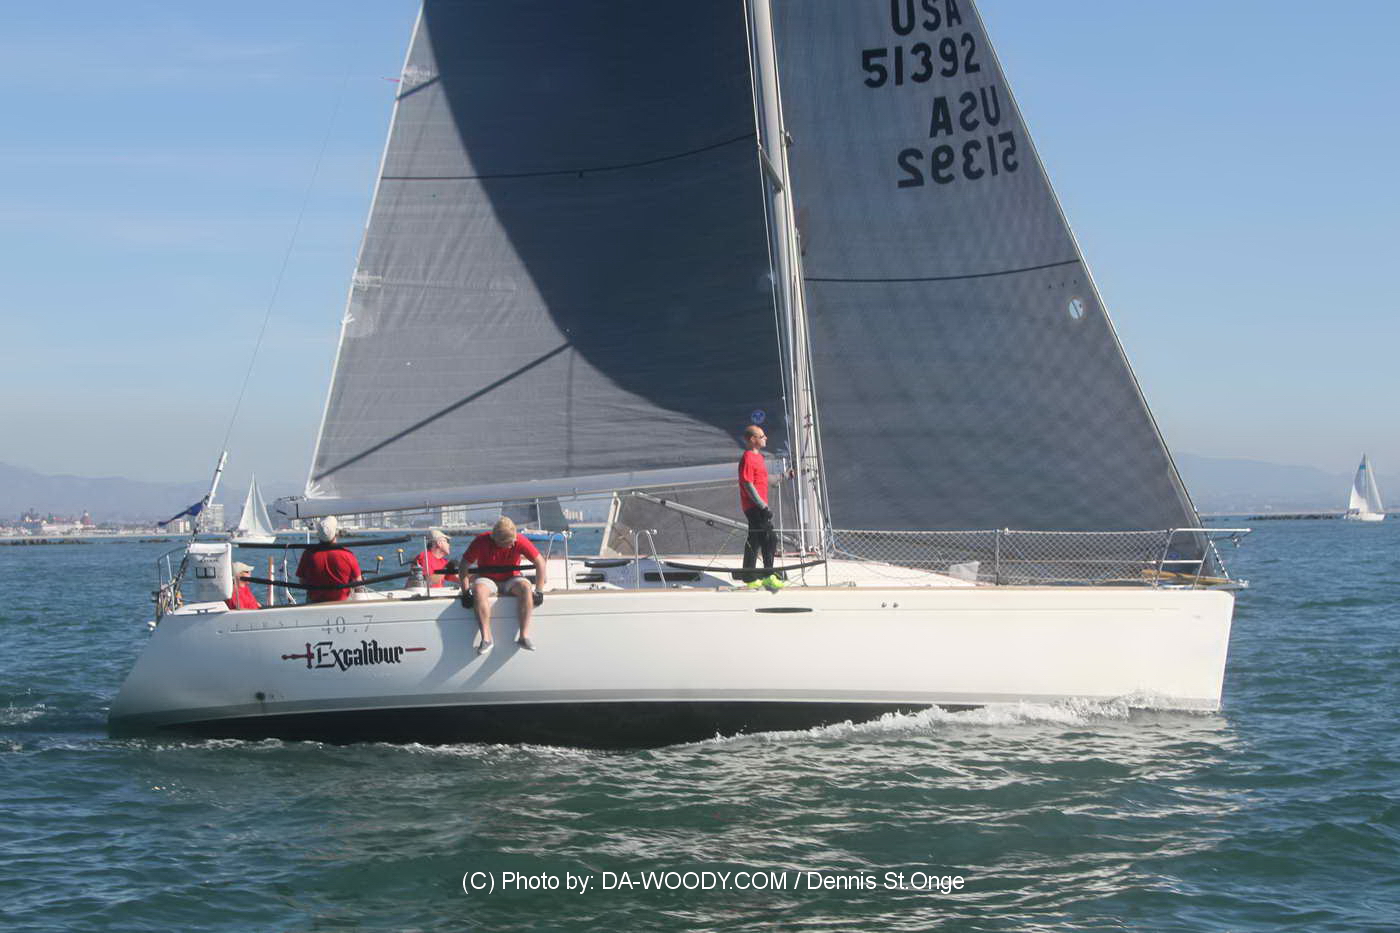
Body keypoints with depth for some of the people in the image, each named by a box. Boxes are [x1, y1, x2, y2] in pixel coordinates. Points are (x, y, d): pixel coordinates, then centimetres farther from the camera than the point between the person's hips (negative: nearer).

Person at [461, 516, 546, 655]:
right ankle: (486, 638, -36)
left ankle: (524, 636, -33)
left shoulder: (520, 541, -17)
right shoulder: (481, 542, -19)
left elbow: (540, 562, -11)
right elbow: (464, 565, -12)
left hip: (510, 580, 1)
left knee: (526, 587, -32)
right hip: (487, 579, -1)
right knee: (479, 590, -35)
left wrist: (539, 591, -13)